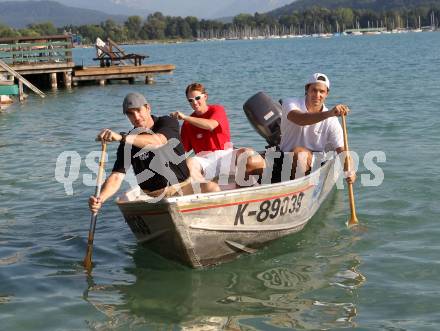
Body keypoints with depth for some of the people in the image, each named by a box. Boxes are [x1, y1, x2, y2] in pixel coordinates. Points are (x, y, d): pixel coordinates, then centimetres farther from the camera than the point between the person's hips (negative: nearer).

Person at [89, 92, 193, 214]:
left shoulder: (168, 123, -1)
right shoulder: (128, 145, 0)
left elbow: (158, 141, -24)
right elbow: (117, 177, -8)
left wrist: (122, 138, -38)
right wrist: (100, 198, -30)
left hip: (185, 187, 0)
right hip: (155, 198, 0)